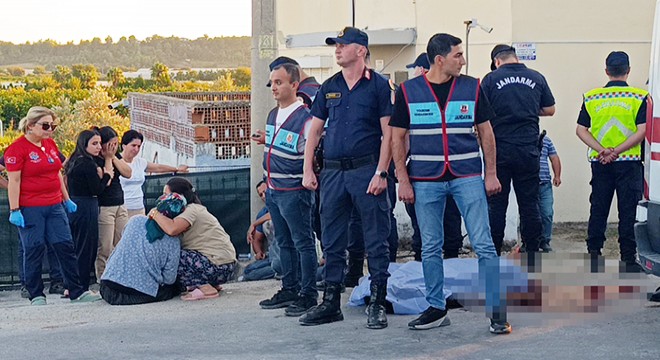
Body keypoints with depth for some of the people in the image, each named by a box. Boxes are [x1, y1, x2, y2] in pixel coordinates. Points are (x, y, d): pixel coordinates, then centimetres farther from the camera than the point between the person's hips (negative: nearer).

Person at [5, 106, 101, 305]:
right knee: (33, 251, 0)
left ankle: (76, 292, 9)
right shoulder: (17, 148, -8)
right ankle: (36, 295, 10)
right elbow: (14, 181, -11)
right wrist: (14, 210, -15)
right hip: (30, 209, -7)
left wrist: (66, 199, 22)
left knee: (66, 247, 5)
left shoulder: (50, 144, 13)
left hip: (54, 206, 7)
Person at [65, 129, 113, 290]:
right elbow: (97, 190, -13)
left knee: (75, 247, 14)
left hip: (73, 206, 9)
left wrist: (101, 175, 5)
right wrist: (106, 175, 2)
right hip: (85, 208, -9)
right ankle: (81, 288, -2)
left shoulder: (74, 162, 13)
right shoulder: (88, 164, -14)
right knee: (86, 248, -3)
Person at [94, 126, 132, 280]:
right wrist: (108, 158, -13)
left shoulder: (116, 155, 11)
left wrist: (113, 157, -5)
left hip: (120, 206, 7)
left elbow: (128, 173, 3)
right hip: (103, 208, -7)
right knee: (105, 249, -5)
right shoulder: (94, 160, -12)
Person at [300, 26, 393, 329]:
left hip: (366, 170, -5)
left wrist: (381, 172, -13)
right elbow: (314, 131, 16)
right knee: (332, 242, 9)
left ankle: (377, 304, 6)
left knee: (376, 242, -1)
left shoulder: (378, 85, -2)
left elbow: (388, 133, -6)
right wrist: (308, 170, 8)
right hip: (333, 172, 5)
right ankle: (331, 304, 17)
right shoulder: (329, 88, 12)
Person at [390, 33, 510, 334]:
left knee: (483, 245, -3)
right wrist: (403, 181, -1)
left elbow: (485, 131, 9)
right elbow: (397, 138, 4)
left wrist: (491, 173, 4)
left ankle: (496, 310, 2)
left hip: (467, 177, 0)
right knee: (430, 248, 8)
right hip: (425, 181, 0)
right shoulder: (408, 91, 1)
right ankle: (436, 309, 20)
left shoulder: (471, 87, 4)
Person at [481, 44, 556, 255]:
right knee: (529, 202, 9)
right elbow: (549, 110, 13)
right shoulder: (536, 78, 5)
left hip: (499, 149, -2)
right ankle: (531, 251, 13)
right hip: (529, 149, 2)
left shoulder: (491, 80, -3)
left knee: (496, 203, 4)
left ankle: (493, 252, 6)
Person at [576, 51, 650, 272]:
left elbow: (581, 130, -1)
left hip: (600, 163, 2)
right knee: (628, 210, 1)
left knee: (598, 209, 10)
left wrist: (603, 151, -9)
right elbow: (642, 131, -12)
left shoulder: (591, 97, 4)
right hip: (629, 163, -2)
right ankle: (629, 257, 0)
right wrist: (616, 151, -14)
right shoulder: (639, 97, -3)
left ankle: (593, 252, 14)